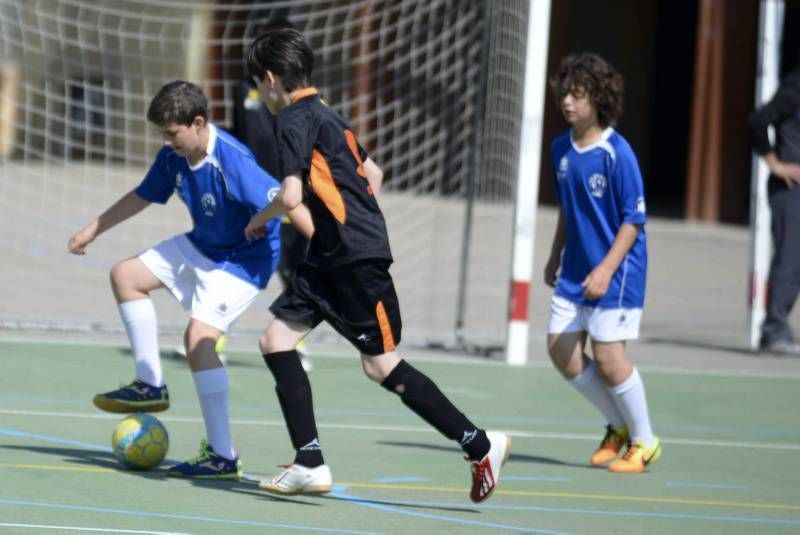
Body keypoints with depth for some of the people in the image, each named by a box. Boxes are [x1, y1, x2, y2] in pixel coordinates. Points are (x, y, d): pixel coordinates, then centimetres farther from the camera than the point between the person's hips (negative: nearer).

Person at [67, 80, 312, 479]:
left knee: (199, 336, -23)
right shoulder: (173, 157, -5)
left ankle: (222, 457, -20)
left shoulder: (233, 161, -31)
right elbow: (143, 196, 13)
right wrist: (93, 230, 21)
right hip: (202, 246, 9)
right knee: (127, 276, 11)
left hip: (244, 258, -9)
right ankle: (150, 386, 17)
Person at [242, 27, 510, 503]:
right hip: (331, 257, 10)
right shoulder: (325, 115, 17)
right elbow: (374, 174, 25)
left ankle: (481, 446, 5)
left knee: (381, 366, -4)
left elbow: (290, 196, -20)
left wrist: (259, 220, -1)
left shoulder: (297, 120, -12)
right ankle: (311, 464, 0)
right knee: (276, 341, 3)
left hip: (358, 258, -10)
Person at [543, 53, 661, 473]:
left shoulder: (616, 153, -17)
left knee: (608, 356, -9)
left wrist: (606, 269, -22)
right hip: (575, 269, 7)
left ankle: (643, 442, 10)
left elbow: (633, 220, -15)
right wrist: (555, 257, 18)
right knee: (561, 350, 2)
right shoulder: (561, 148, 4)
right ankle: (619, 427, 20)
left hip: (615, 270, -7)